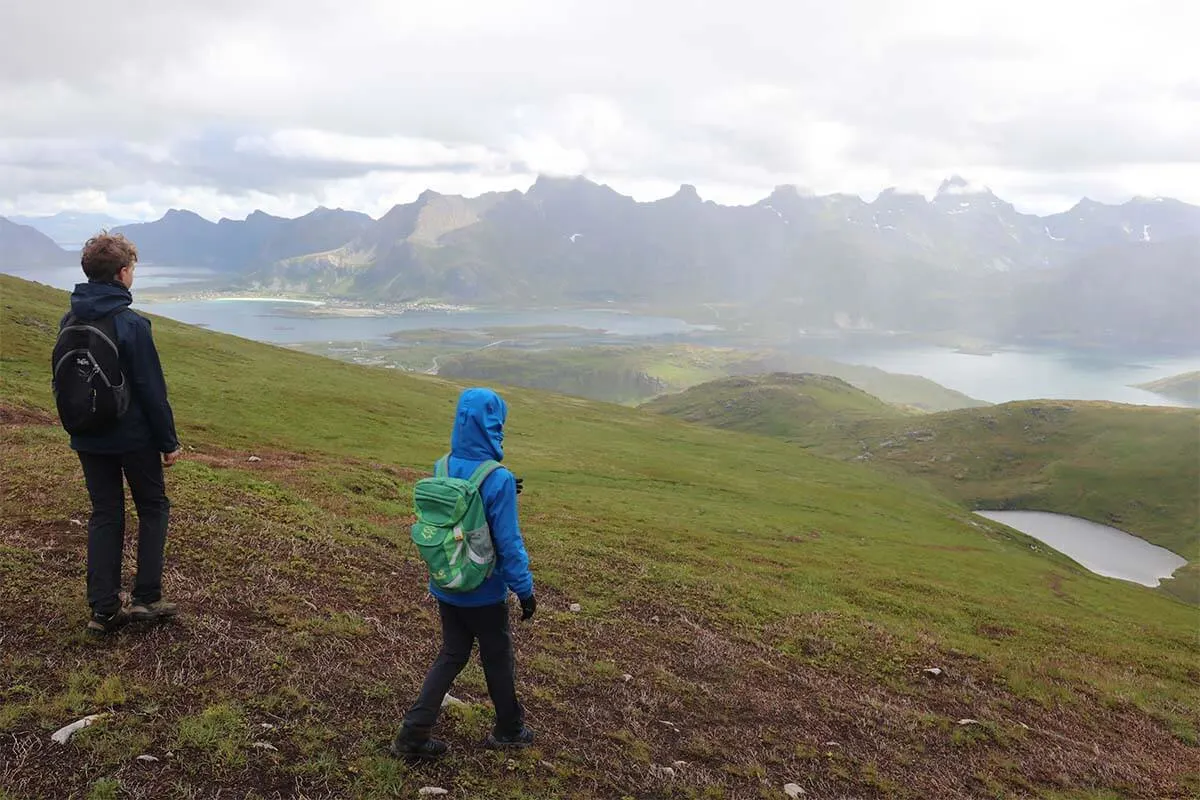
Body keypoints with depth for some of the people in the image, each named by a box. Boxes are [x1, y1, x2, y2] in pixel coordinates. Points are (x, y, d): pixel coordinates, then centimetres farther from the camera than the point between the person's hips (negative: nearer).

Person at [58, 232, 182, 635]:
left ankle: (103, 609, 14)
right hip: (134, 437, -5)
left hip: (88, 439, 6)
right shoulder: (132, 325, -18)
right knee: (153, 509, 11)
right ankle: (145, 598, 10)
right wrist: (169, 441, -7)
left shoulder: (69, 323, 3)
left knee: (104, 515, 13)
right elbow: (152, 390, -16)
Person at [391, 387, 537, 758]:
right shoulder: (498, 480, -25)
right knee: (498, 660, 16)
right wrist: (525, 590, -10)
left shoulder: (442, 469, -6)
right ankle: (508, 730, 36)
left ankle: (412, 734, 17)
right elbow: (509, 543, -22)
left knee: (451, 656, 20)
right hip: (484, 594, -5)